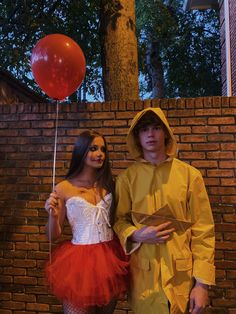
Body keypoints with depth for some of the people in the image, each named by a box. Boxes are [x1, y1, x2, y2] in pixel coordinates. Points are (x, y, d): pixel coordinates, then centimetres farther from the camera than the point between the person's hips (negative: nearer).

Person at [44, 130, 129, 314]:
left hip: (110, 256, 4)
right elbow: (53, 236, -3)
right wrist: (53, 215, -19)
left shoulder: (108, 184, 3)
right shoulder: (64, 188, -8)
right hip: (80, 258, -4)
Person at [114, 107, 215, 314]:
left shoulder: (190, 174, -4)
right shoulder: (127, 178, 0)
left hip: (181, 274, 0)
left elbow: (203, 230, -4)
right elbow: (119, 221, 7)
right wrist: (136, 235, -13)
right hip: (142, 274, 1)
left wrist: (202, 282, -6)